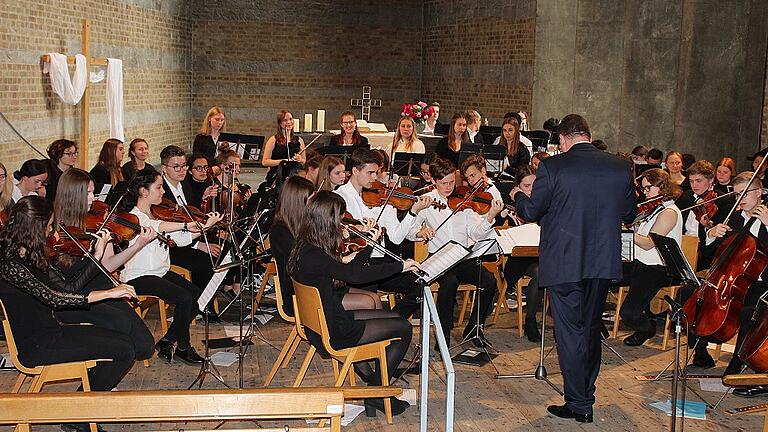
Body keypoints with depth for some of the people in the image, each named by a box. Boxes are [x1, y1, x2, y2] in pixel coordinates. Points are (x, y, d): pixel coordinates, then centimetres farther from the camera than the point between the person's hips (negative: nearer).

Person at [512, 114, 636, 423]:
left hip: (564, 264, -4)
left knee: (570, 331, 5)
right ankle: (586, 395, 31)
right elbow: (628, 215, 9)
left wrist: (518, 196, 16)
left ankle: (579, 404, 10)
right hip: (604, 263, 5)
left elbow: (532, 212, -5)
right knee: (591, 329, 20)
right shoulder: (621, 168, 0)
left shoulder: (552, 167, -12)